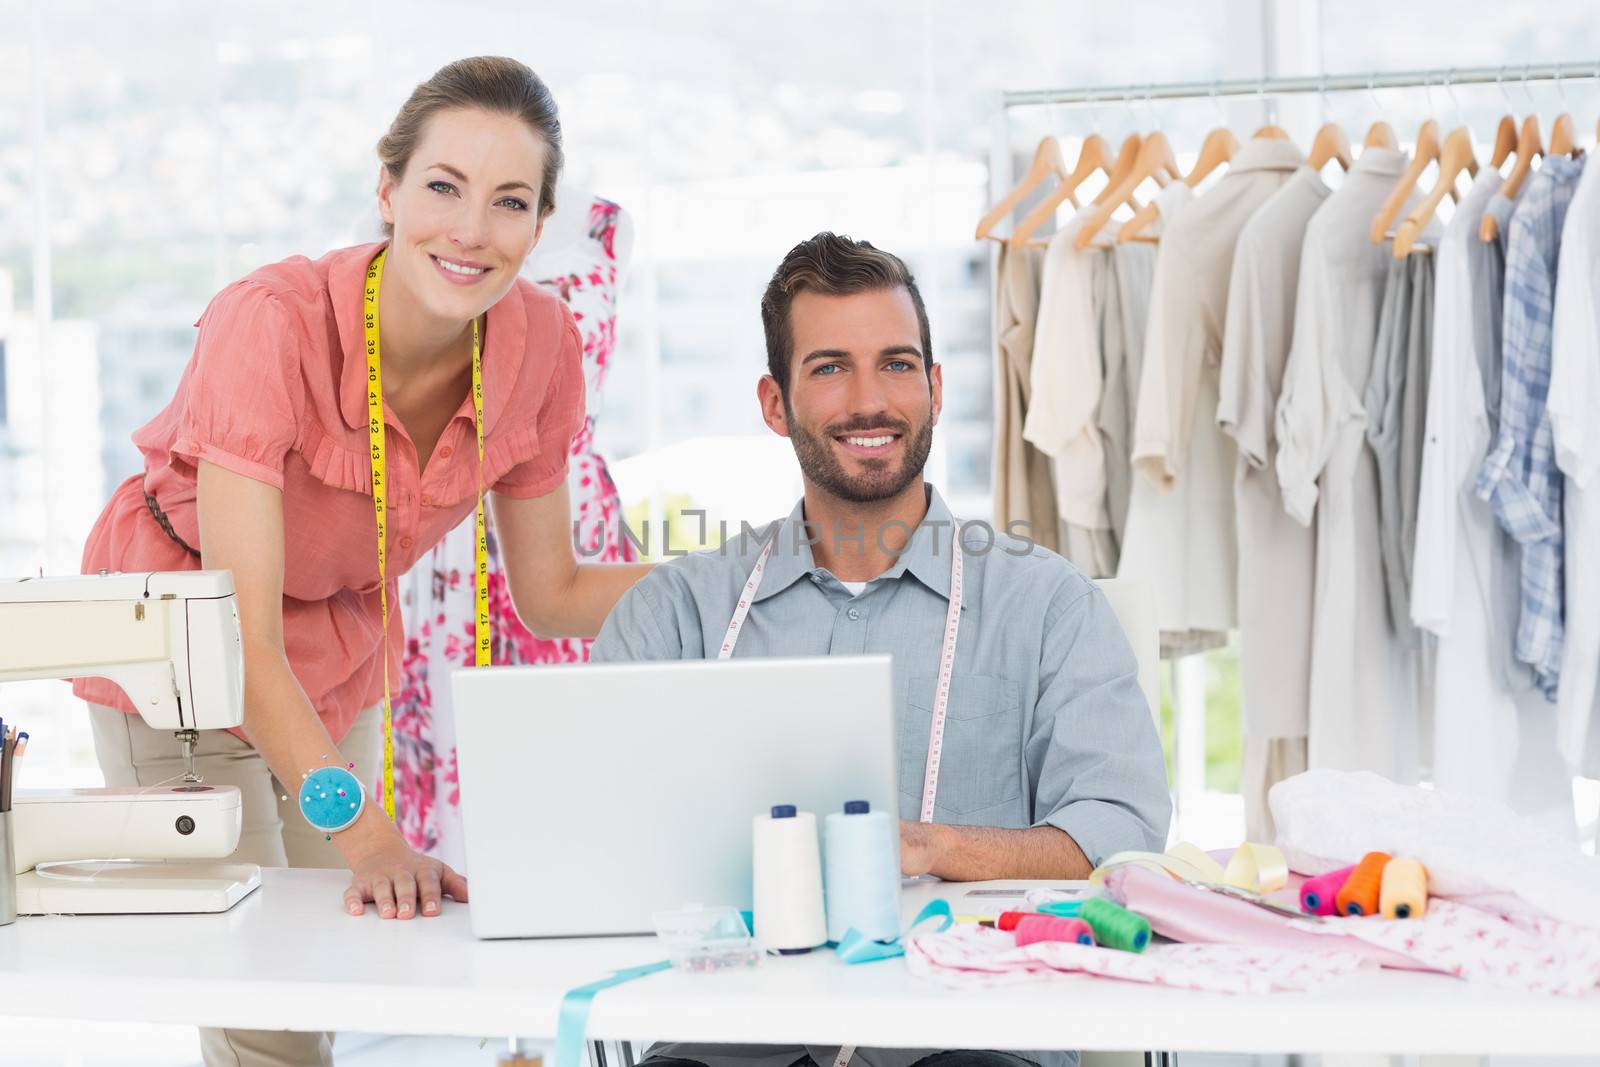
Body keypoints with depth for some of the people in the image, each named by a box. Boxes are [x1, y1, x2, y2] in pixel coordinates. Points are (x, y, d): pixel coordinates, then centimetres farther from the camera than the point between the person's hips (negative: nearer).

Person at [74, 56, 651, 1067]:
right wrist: (368, 834, -46)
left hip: (339, 661, 5)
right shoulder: (275, 321, -33)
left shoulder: (540, 343, -17)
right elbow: (242, 639, -36)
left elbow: (550, 596, -5)